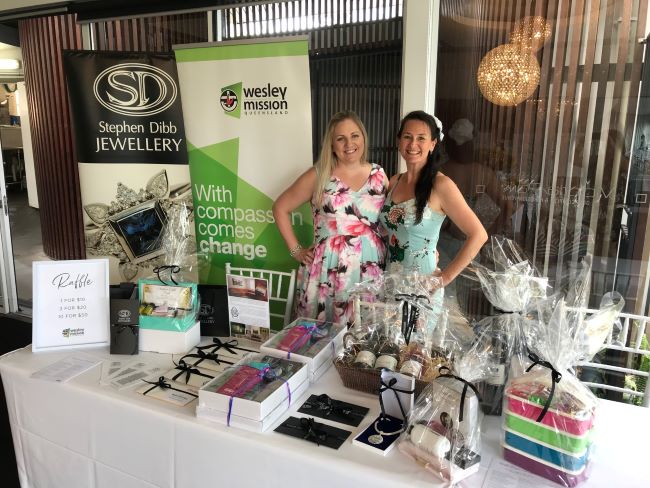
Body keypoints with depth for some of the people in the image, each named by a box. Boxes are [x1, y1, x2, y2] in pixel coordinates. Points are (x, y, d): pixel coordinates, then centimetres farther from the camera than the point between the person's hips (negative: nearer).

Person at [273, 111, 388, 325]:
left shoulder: (379, 175, 8)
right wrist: (296, 250, 2)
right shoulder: (318, 176, 0)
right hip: (327, 271, -2)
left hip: (371, 272, 2)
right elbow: (280, 208, 6)